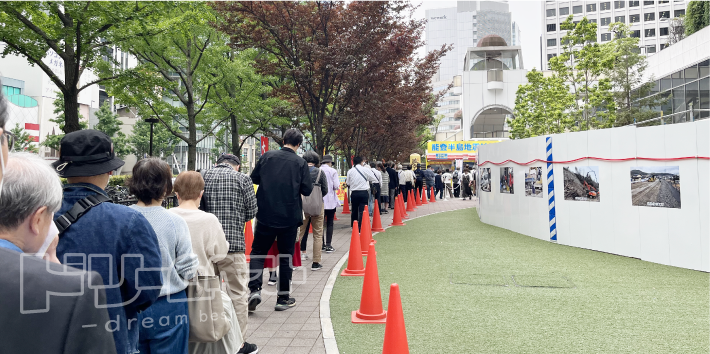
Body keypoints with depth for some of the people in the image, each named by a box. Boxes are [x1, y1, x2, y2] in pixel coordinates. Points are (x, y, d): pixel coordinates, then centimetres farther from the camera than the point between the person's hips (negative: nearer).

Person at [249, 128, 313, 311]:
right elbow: (307, 190, -5)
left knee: (257, 252, 13)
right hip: (289, 217, 0)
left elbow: (254, 178, 6)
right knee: (286, 257, 9)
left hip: (266, 215, 1)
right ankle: (283, 298, 16)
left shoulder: (267, 156, -1)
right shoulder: (300, 163, -4)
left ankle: (255, 289, -4)